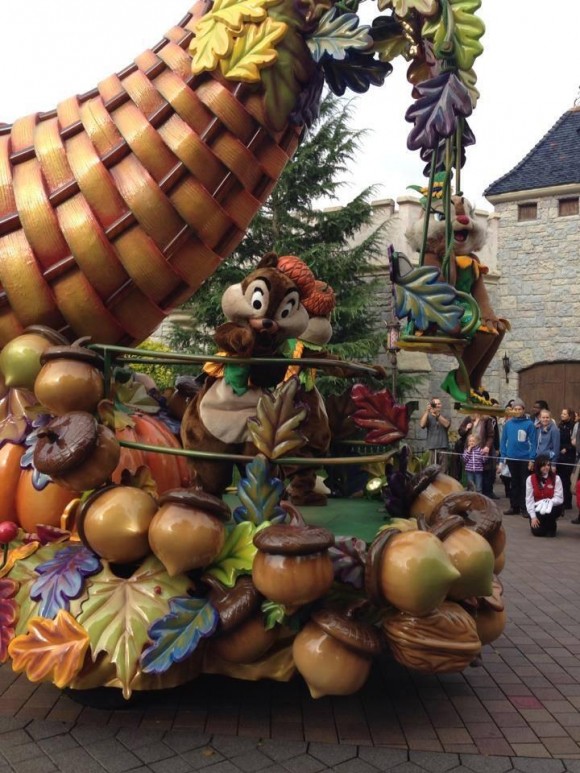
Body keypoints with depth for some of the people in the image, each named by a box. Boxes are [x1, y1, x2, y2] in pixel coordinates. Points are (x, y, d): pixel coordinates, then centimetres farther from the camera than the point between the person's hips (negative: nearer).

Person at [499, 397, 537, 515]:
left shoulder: (529, 424, -7)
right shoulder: (508, 424, 2)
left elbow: (533, 442, -8)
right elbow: (503, 440, 5)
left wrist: (532, 458, -13)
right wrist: (503, 457, 0)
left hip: (525, 458, -3)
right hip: (511, 458, 3)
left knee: (524, 483, 4)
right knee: (514, 483, 13)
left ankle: (524, 508, 10)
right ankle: (514, 506, 20)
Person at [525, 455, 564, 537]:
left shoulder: (556, 478, -9)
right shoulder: (530, 479, -7)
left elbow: (559, 498, -12)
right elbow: (529, 499, -7)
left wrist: (549, 502, -32)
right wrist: (533, 516, -15)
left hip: (551, 508, 0)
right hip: (537, 510, 0)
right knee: (537, 531, -21)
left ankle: (551, 527, -2)